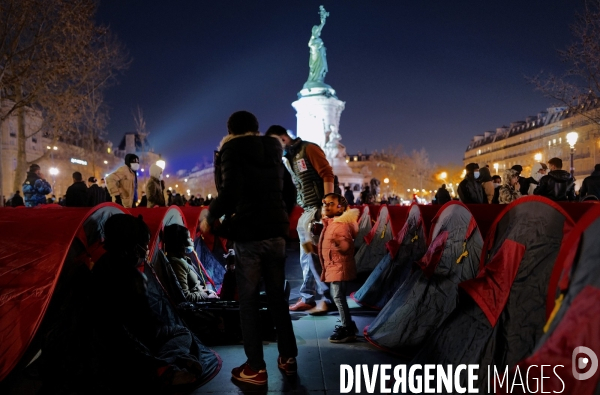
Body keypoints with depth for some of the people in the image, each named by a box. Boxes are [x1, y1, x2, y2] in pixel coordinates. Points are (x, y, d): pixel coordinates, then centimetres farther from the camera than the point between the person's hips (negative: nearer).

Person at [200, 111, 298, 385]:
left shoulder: (231, 150, -4)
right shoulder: (273, 152, 13)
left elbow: (230, 192, -19)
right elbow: (289, 192, 17)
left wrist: (210, 218, -5)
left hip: (248, 234, -6)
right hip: (276, 233, 6)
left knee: (248, 301, 4)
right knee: (277, 297, 15)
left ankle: (256, 368, 9)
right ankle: (288, 358, 22)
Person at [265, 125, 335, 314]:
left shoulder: (308, 149, -6)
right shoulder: (288, 159, 17)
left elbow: (327, 175, -13)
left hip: (319, 209, -8)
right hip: (306, 212, 8)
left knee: (316, 254, -8)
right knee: (307, 256, 11)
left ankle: (326, 298, 1)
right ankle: (308, 297, 20)